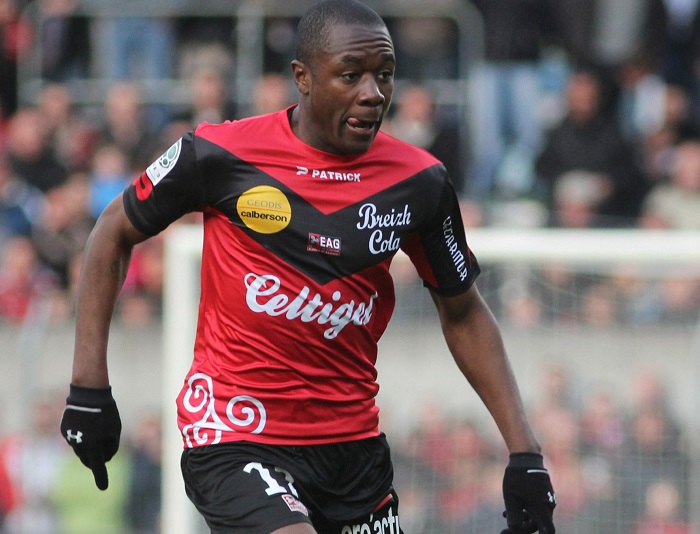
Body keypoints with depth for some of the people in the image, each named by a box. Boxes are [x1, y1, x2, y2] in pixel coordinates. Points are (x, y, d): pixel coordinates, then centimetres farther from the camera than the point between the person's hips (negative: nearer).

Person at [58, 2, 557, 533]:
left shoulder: (419, 181, -1)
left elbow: (463, 312, 12)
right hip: (236, 433, -5)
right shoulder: (221, 154, -9)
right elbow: (114, 234, 5)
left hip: (354, 441, 5)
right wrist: (89, 385, 1)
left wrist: (524, 451, 6)